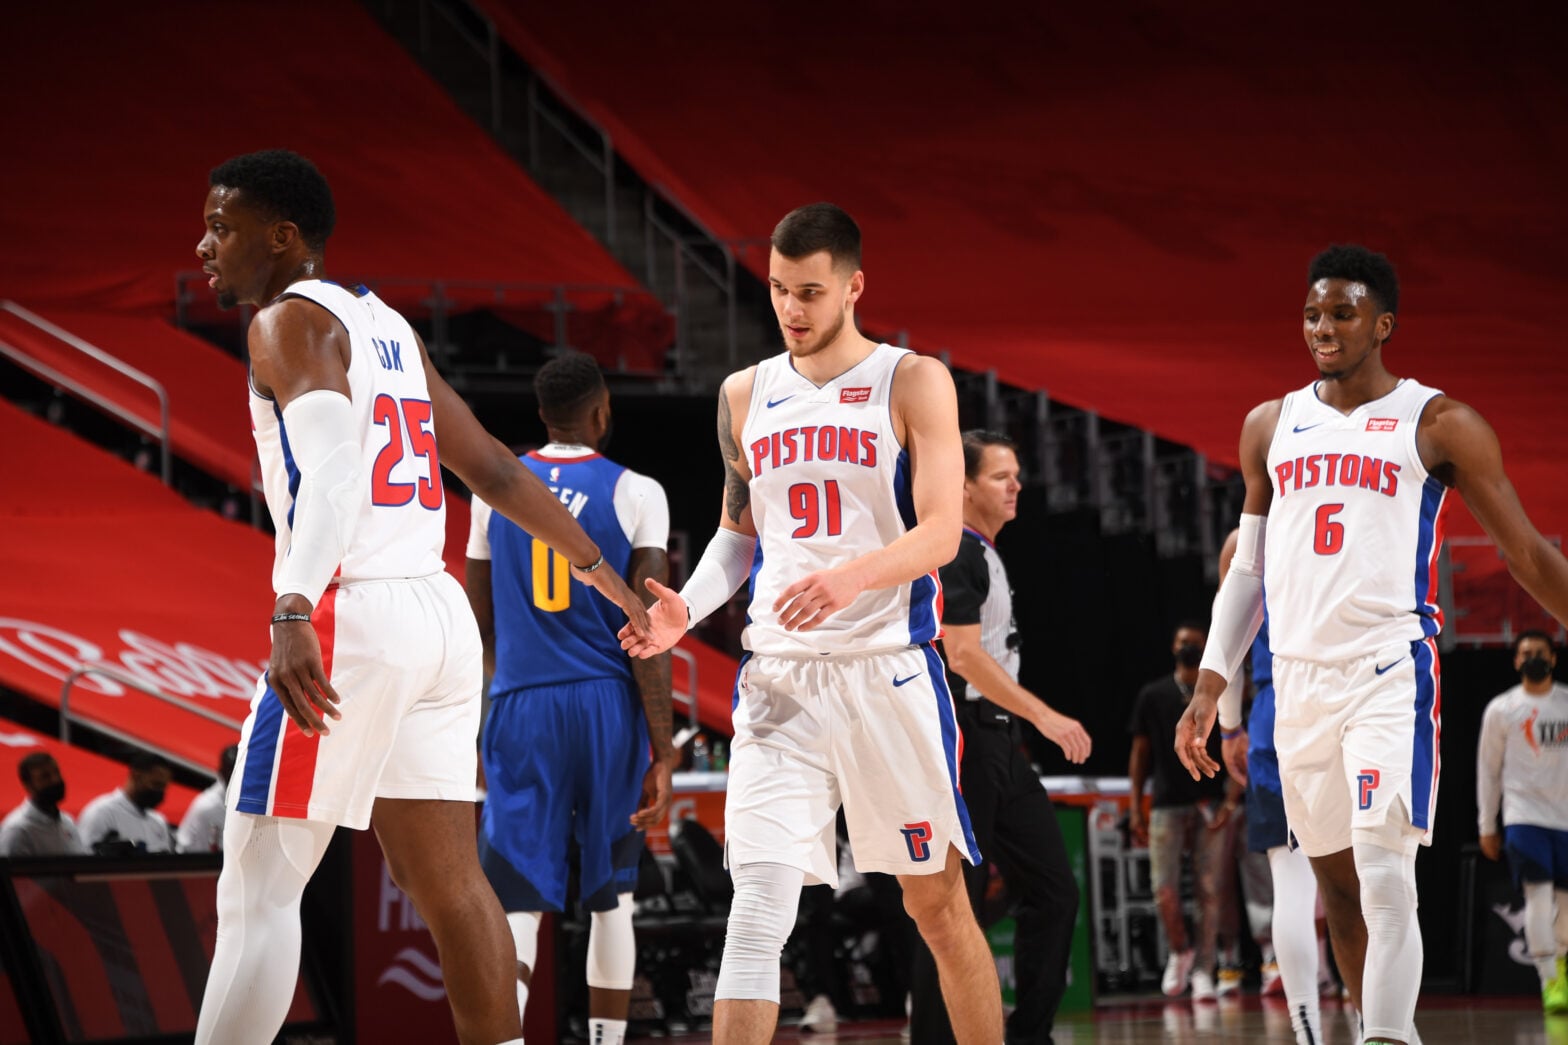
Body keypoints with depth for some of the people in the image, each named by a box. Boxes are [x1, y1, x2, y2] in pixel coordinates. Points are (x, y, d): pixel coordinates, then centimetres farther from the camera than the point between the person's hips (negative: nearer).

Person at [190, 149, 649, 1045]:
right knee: (448, 880, 12)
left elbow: (332, 467, -22)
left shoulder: (290, 321, -5)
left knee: (258, 893, -7)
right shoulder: (389, 327, 20)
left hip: (350, 615, -8)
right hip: (440, 614, 8)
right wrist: (607, 576, 32)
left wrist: (293, 616, -35)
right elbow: (496, 471, 23)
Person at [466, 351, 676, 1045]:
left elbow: (480, 624, 12)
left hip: (521, 709, 1)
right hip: (609, 703, -1)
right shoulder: (635, 494, -3)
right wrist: (662, 752, -6)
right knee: (610, 896, 14)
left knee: (517, 900, -4)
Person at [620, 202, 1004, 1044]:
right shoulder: (746, 395, 11)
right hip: (779, 675, 2)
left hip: (888, 668, -2)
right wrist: (687, 609, 2)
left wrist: (852, 576, -30)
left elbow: (941, 534, -11)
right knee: (758, 904, -10)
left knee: (937, 902, 8)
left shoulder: (912, 383, -2)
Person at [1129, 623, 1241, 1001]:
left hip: (1211, 806, 0)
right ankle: (1180, 952, 16)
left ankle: (1203, 972, 3)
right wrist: (1135, 809, 5)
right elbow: (1140, 753, 11)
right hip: (1166, 805, 0)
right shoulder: (1153, 696, 9)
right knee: (1164, 890, -9)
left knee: (1210, 893, -3)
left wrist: (1230, 803, -8)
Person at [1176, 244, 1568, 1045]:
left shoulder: (1437, 425, -1)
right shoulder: (1271, 425, 13)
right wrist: (1209, 686, 13)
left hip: (1391, 671, -5)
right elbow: (1249, 567, 19)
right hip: (1298, 674, 5)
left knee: (1385, 878, -17)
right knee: (1337, 885, 11)